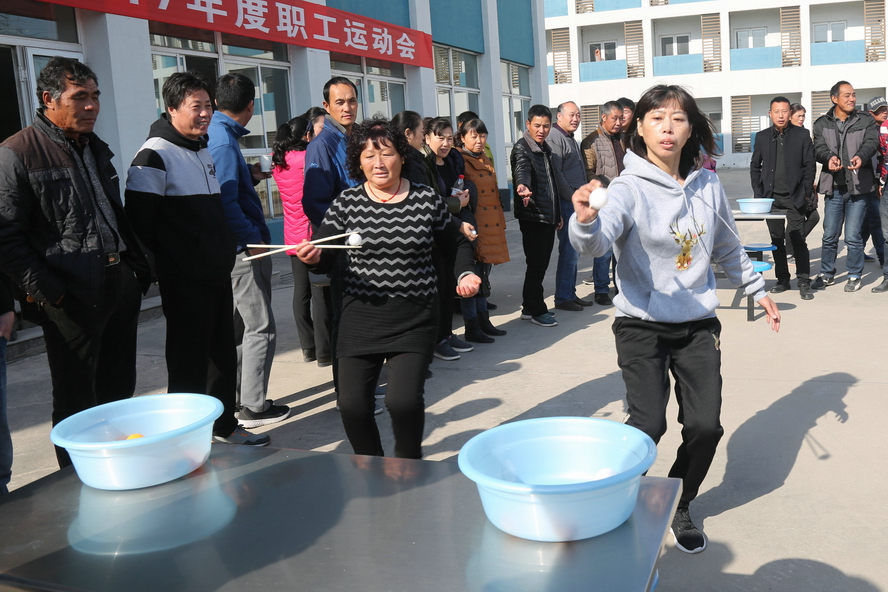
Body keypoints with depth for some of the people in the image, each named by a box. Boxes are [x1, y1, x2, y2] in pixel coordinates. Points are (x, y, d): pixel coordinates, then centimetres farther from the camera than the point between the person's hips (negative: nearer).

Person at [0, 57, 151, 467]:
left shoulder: (95, 149, 16)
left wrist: (139, 268, 15)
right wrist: (48, 292, -18)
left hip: (121, 288, 8)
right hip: (72, 298, -7)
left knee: (119, 392, 16)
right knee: (78, 402, 2)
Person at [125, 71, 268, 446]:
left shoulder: (204, 151, 16)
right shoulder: (156, 155, -13)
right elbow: (140, 219, -17)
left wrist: (228, 247, 15)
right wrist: (169, 260, -10)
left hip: (218, 274, 9)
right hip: (185, 280, -9)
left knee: (223, 354, 16)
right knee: (189, 362, -1)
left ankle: (224, 426, 30)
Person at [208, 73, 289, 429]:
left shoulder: (216, 135, 12)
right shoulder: (224, 141, -16)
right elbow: (226, 202, -24)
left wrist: (251, 176, 15)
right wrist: (253, 239, -19)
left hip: (234, 249, 10)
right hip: (243, 250, -10)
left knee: (238, 327, 18)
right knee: (260, 329, -2)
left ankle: (236, 398, 28)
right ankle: (253, 407, 5)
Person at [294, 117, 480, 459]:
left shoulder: (427, 200, 2)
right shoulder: (347, 203, 2)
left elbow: (457, 243, 16)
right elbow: (323, 256, -2)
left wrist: (465, 274, -1)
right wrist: (312, 256, -25)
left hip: (414, 319, -1)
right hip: (360, 318, 2)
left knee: (403, 399, -15)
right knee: (352, 403, -1)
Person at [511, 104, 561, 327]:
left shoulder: (546, 149, 15)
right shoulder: (522, 148, -10)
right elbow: (522, 169, -33)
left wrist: (558, 214, 24)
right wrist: (522, 186, -54)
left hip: (548, 216, 8)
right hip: (532, 216, -8)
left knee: (541, 264, 12)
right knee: (536, 264, -4)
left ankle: (530, 306, 22)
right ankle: (536, 310, 6)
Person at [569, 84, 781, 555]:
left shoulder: (708, 185, 3)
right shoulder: (630, 189, -13)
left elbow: (727, 249, 19)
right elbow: (598, 241, -34)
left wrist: (757, 289, 24)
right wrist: (586, 221, -55)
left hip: (698, 322, 5)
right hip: (642, 324, -4)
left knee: (705, 425, 1)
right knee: (648, 423, -15)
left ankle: (678, 507, 27)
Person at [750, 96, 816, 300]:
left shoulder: (802, 135, 1)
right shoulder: (762, 137, 8)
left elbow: (809, 166, 1)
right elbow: (755, 166, 10)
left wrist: (806, 194, -6)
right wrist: (758, 194, 1)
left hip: (794, 198, -3)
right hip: (771, 197, 3)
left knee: (798, 240, -5)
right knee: (777, 240, 8)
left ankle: (804, 282, 1)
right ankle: (782, 280, 17)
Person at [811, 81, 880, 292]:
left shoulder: (866, 120, 5)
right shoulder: (822, 124, 7)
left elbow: (871, 143, -9)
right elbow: (819, 148, -5)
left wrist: (861, 157, -31)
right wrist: (829, 157, -28)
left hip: (858, 187, -1)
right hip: (833, 187, 1)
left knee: (853, 236, -1)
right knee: (829, 235, 8)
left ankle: (854, 276, 15)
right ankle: (827, 274, 24)